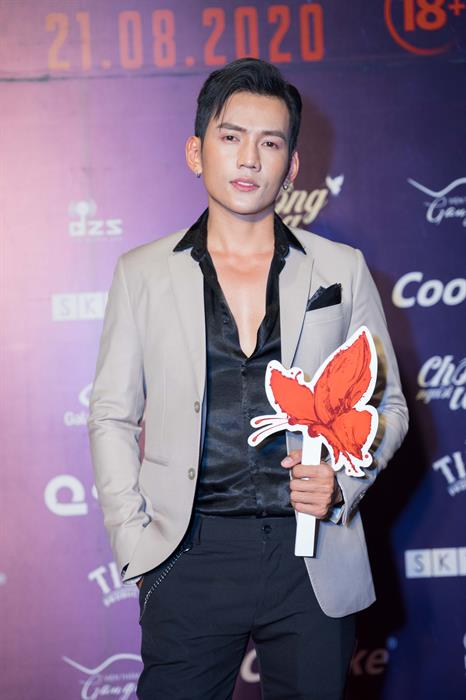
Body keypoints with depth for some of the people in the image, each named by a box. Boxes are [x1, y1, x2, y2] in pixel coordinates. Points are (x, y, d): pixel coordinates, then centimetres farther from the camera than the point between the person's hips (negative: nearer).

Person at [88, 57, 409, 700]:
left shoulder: (342, 269, 7)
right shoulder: (143, 273, 6)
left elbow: (388, 405, 13)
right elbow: (112, 417, 9)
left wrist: (343, 480, -6)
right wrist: (134, 542, -1)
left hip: (314, 563, 1)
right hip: (190, 558, 0)